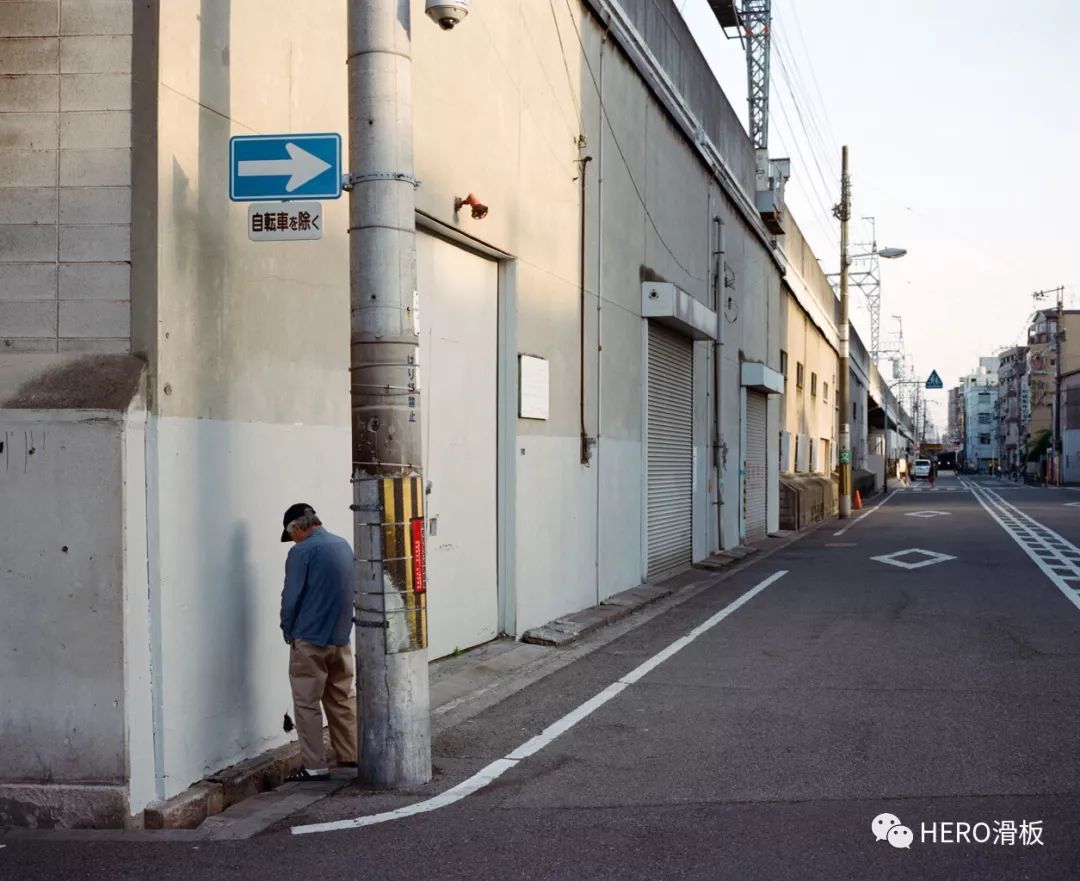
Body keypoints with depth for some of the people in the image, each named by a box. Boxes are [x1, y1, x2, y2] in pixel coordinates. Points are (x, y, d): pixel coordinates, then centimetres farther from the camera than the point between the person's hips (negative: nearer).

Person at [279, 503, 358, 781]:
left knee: (307, 704, 2)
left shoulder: (302, 552, -13)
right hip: (341, 638, 7)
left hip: (310, 640, -7)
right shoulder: (343, 545, 7)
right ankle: (349, 755, 24)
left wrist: (288, 632, 2)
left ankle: (314, 766, 3)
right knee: (341, 698, 17)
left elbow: (291, 598, -13)